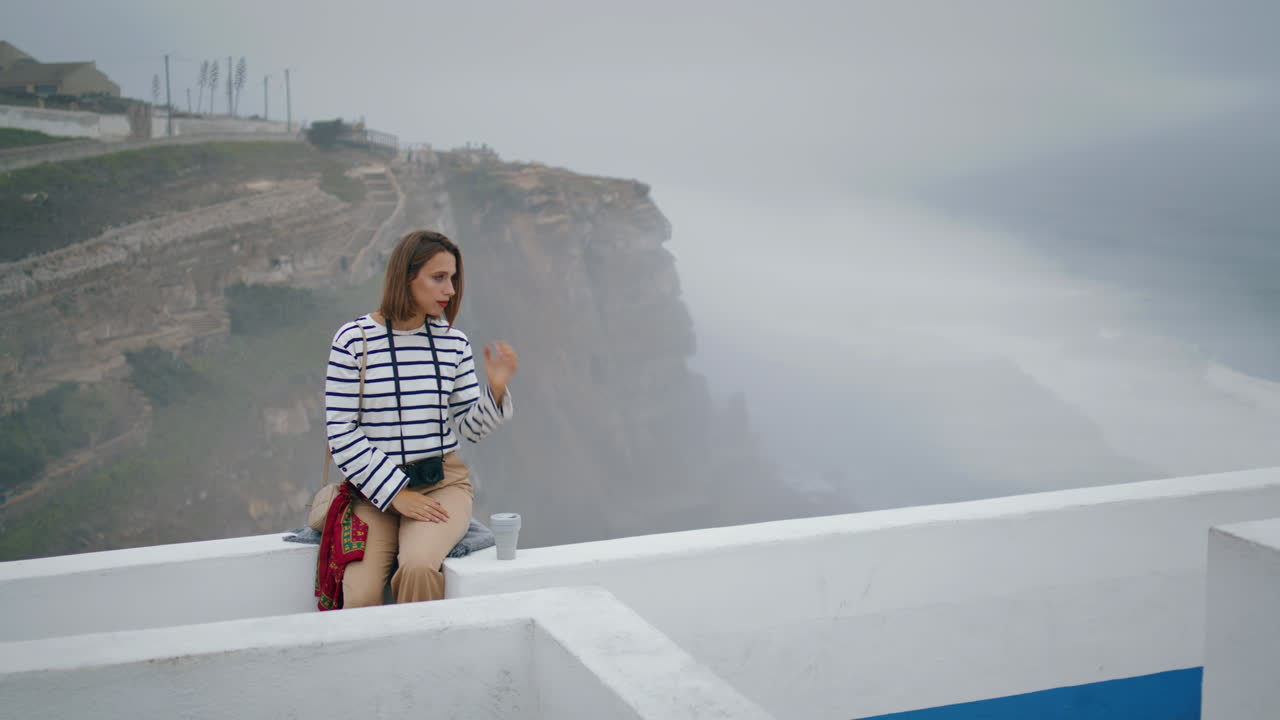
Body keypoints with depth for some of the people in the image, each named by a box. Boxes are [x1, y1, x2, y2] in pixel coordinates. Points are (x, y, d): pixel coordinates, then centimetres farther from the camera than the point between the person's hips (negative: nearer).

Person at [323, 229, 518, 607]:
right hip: (375, 486, -1)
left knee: (418, 565, -29)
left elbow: (471, 428, 10)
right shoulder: (354, 340, -4)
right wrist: (395, 493, -12)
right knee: (361, 595, -23)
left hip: (443, 480, 2)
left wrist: (496, 389, -10)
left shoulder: (453, 342, 6)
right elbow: (341, 432, -6)